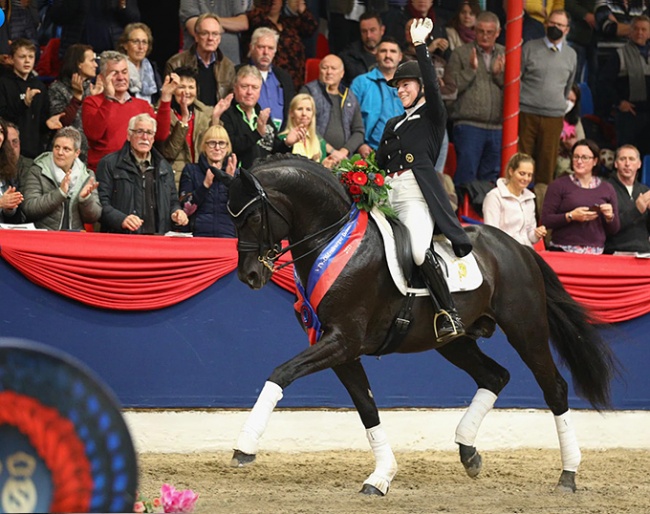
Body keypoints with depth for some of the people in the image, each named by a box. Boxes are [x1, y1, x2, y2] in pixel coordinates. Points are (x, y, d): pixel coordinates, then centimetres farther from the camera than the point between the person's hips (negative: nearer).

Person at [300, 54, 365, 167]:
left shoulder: (350, 98, 20)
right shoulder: (309, 91, 7)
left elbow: (359, 131, 18)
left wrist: (344, 151, -1)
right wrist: (331, 150, -8)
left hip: (343, 159, 3)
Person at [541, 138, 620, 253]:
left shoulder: (607, 189, 13)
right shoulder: (559, 185, 5)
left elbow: (614, 230, 17)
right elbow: (545, 221, -2)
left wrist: (610, 217, -4)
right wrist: (571, 216, -15)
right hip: (563, 251, -3)